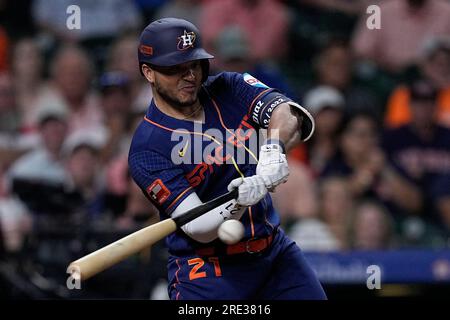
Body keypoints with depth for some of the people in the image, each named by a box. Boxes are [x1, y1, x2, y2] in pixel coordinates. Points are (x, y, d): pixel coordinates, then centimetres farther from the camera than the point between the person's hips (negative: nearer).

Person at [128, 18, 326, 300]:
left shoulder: (229, 89, 2)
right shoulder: (147, 148, -14)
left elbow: (292, 115, -15)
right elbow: (198, 229, -20)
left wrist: (275, 149, -36)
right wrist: (238, 205, -39)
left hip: (276, 250, 5)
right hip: (207, 271, -5)